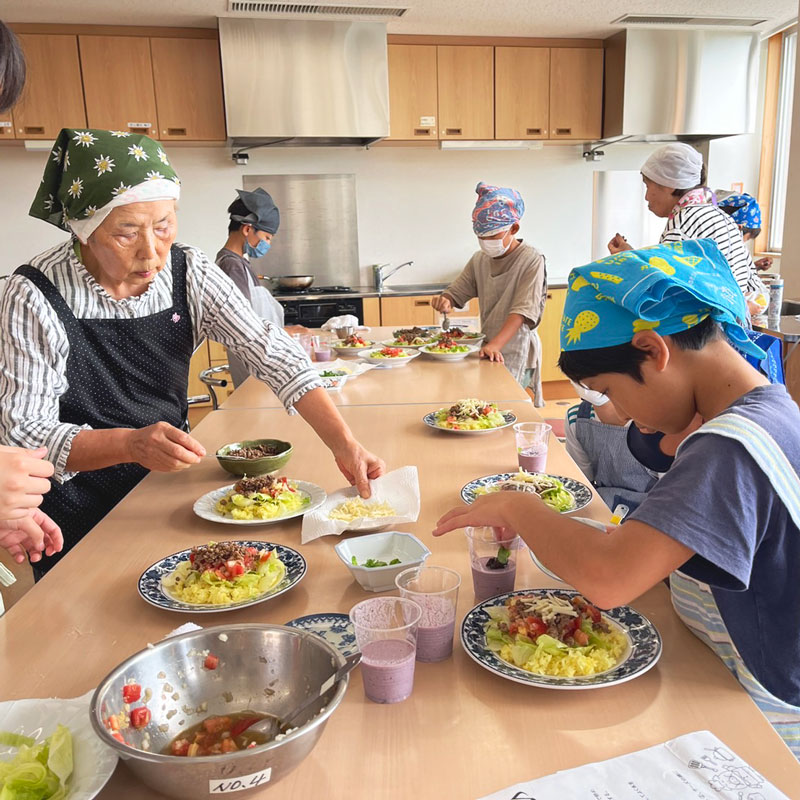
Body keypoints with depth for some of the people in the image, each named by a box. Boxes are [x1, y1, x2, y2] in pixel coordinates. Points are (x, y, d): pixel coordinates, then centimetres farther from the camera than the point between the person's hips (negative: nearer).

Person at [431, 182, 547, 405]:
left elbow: (522, 311, -22)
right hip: (488, 347, 6)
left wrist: (495, 345, -35)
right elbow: (457, 292, 11)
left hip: (515, 350, -6)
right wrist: (445, 301, -15)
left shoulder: (531, 260, -13)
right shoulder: (480, 260, 7)